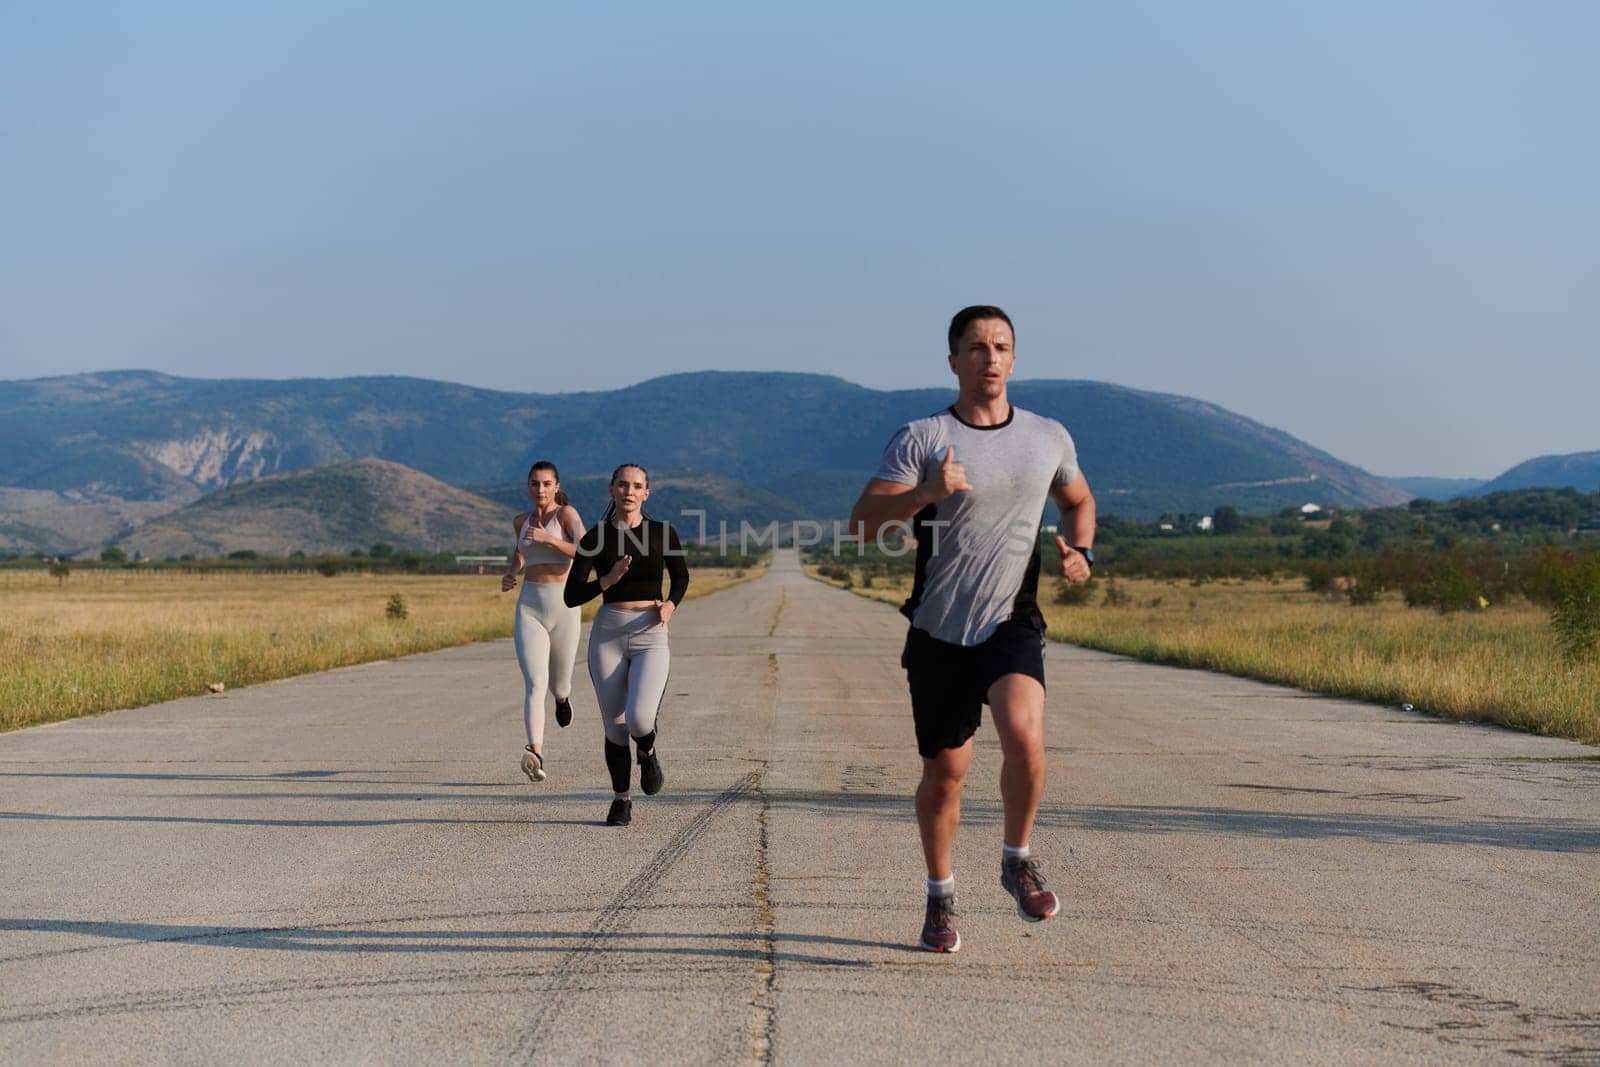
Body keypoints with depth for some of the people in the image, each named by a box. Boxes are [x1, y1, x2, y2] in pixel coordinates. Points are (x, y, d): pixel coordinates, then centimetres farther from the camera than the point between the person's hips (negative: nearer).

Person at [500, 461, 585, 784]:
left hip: (565, 605, -2)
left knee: (557, 684, 16)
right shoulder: (521, 521, 10)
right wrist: (510, 574, 11)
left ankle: (562, 694, 55)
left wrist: (549, 538, -25)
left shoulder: (567, 513, -5)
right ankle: (535, 754, -32)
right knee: (534, 683, -18)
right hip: (530, 607, 2)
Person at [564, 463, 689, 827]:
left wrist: (670, 605, -1)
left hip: (651, 636, -1)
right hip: (607, 633, 1)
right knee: (615, 726, 4)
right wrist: (608, 580, -17)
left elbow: (681, 576, 18)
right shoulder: (596, 538, 0)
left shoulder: (663, 532, 2)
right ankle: (621, 799, 24)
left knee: (639, 718, -20)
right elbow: (571, 596, -2)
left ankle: (647, 753, 15)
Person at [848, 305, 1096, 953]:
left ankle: (1017, 859, -1)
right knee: (945, 772, 6)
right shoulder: (921, 439, -6)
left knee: (1023, 733, -26)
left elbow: (1078, 501, 26)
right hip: (939, 631, -1)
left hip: (1013, 622, 1)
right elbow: (862, 522, -13)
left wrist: (1081, 551, 5)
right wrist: (925, 493, -30)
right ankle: (940, 896, 30)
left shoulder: (1049, 438, 6)